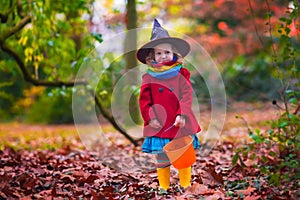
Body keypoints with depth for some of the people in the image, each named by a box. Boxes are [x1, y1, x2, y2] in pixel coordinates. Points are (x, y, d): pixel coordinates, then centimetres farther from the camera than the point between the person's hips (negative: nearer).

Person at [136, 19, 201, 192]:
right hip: (159, 125, 0)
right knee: (162, 160, 8)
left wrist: (182, 115, -17)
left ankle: (186, 187, 20)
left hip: (180, 125, 0)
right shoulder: (149, 77, 2)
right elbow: (144, 100, 1)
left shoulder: (181, 74, 1)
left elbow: (186, 95, -6)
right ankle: (164, 188, 18)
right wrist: (150, 118, -10)